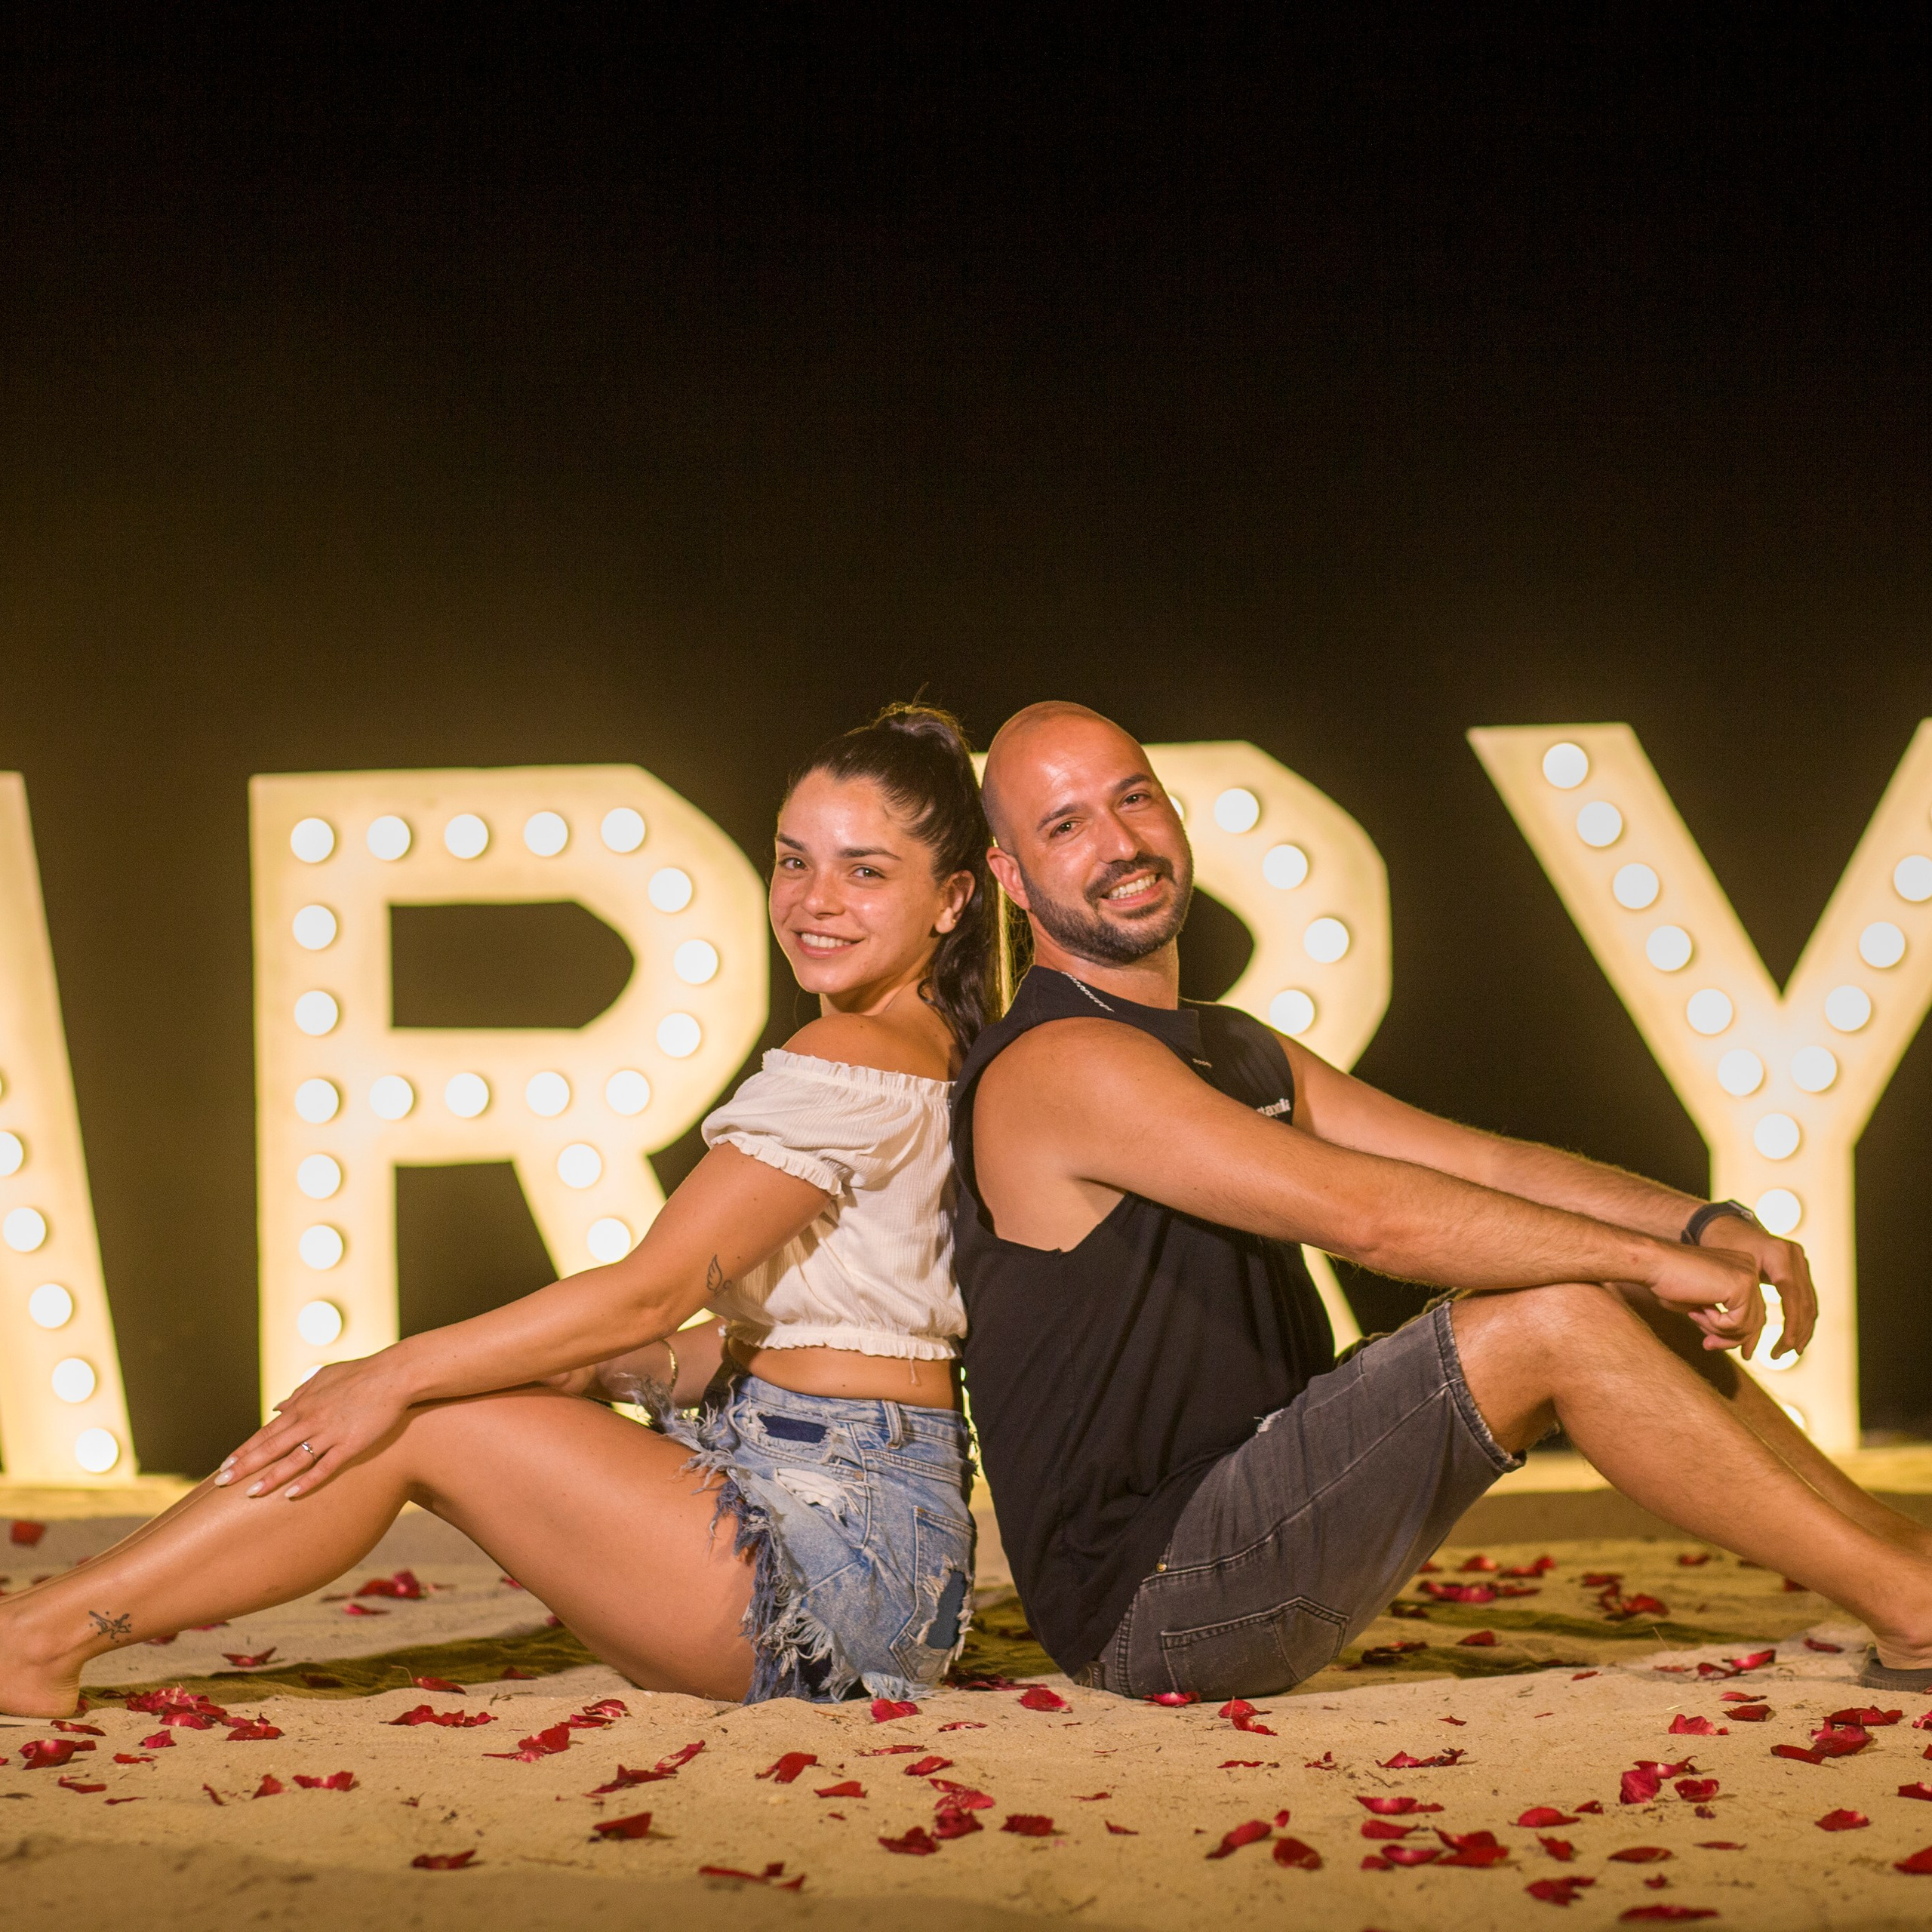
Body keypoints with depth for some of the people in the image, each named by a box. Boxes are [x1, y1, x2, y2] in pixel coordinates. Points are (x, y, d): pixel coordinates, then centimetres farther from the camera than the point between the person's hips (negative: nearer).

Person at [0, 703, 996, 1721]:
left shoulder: (844, 1062, -14)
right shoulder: (932, 1054, 16)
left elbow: (647, 1291, -16)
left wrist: (400, 1375, -10)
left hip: (843, 1545, -9)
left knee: (420, 1425, -9)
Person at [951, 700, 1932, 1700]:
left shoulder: (1242, 1054, 17)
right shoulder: (1061, 1064, -14)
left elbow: (1487, 1165, 11)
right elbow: (1361, 1212, -23)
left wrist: (1702, 1224, -6)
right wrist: (1654, 1260, -18)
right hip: (1147, 1603, -9)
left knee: (1603, 1286, 2)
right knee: (1551, 1320, -18)